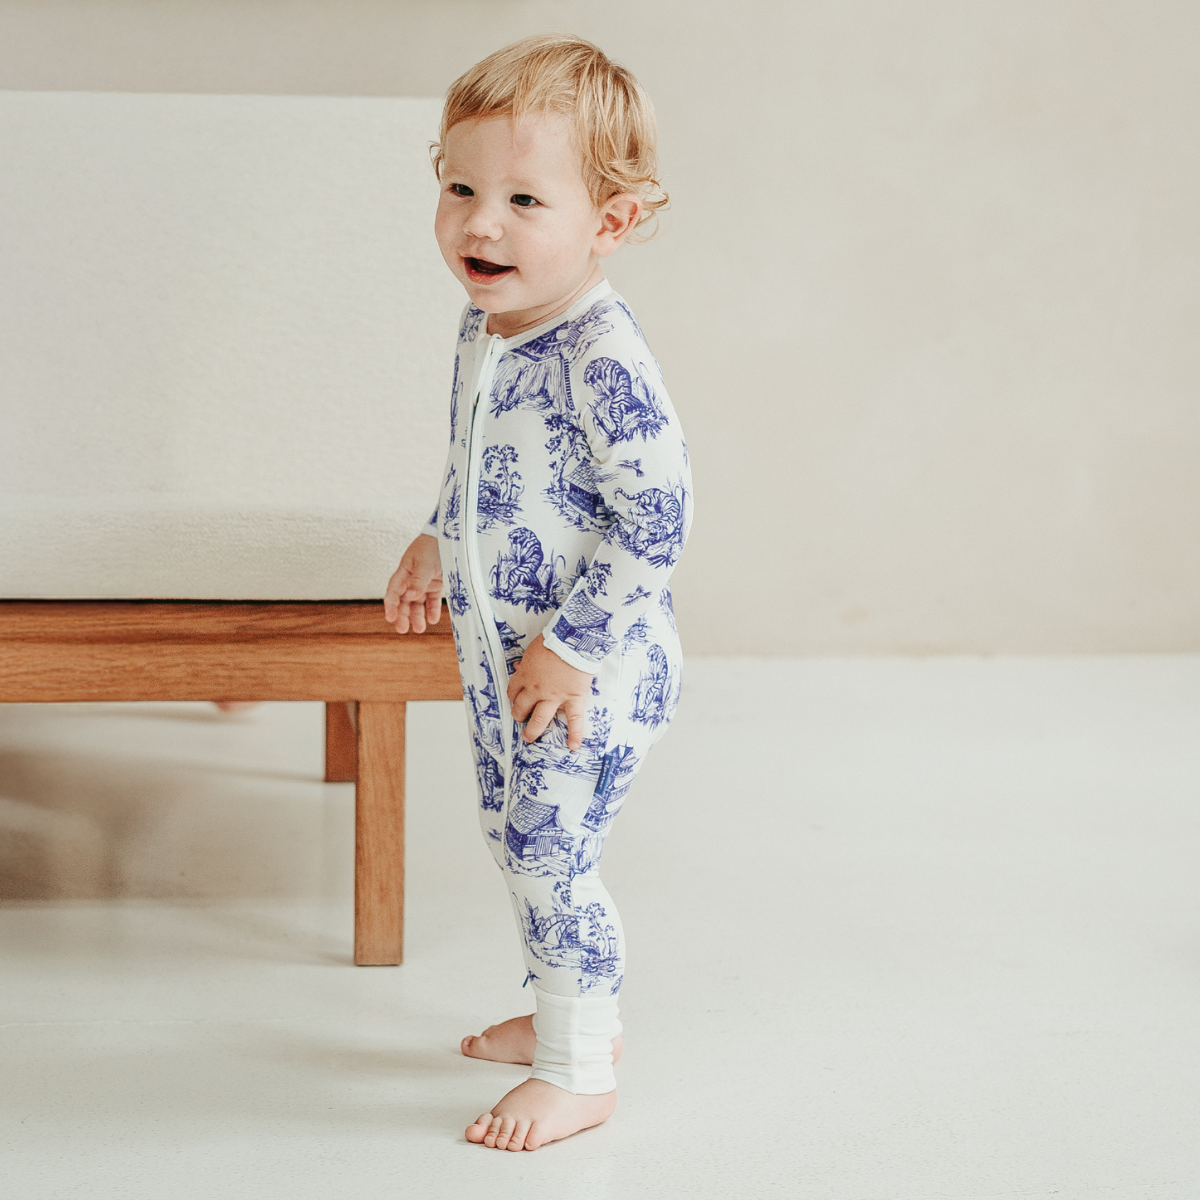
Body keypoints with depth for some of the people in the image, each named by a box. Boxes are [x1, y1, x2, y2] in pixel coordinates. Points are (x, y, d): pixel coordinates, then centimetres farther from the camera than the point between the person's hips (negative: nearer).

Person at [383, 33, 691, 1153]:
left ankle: (579, 1072, 15)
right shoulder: (485, 325, 3)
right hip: (498, 648, 9)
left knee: (548, 853, -2)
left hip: (590, 671, -9)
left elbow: (654, 514, -26)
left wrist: (573, 646, -23)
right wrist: (437, 545, 21)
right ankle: (568, 1012, 40)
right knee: (514, 839, 20)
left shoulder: (603, 357, -26)